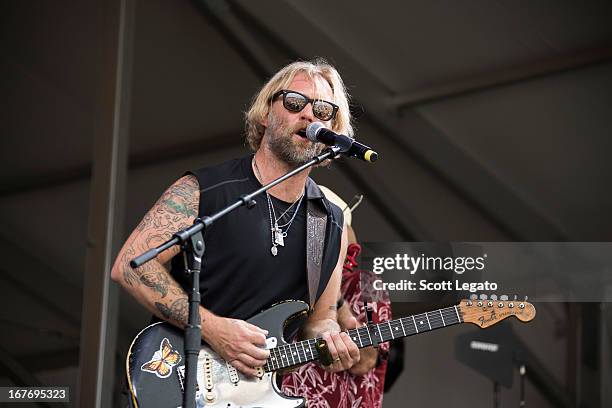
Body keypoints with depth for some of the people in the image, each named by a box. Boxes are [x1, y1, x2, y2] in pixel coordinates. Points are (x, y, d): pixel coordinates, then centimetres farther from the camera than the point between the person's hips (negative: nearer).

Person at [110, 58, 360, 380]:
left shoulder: (332, 223, 10)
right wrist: (212, 328, -17)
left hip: (262, 386, 5)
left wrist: (330, 342, -4)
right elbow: (129, 265, -11)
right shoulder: (200, 191, -6)